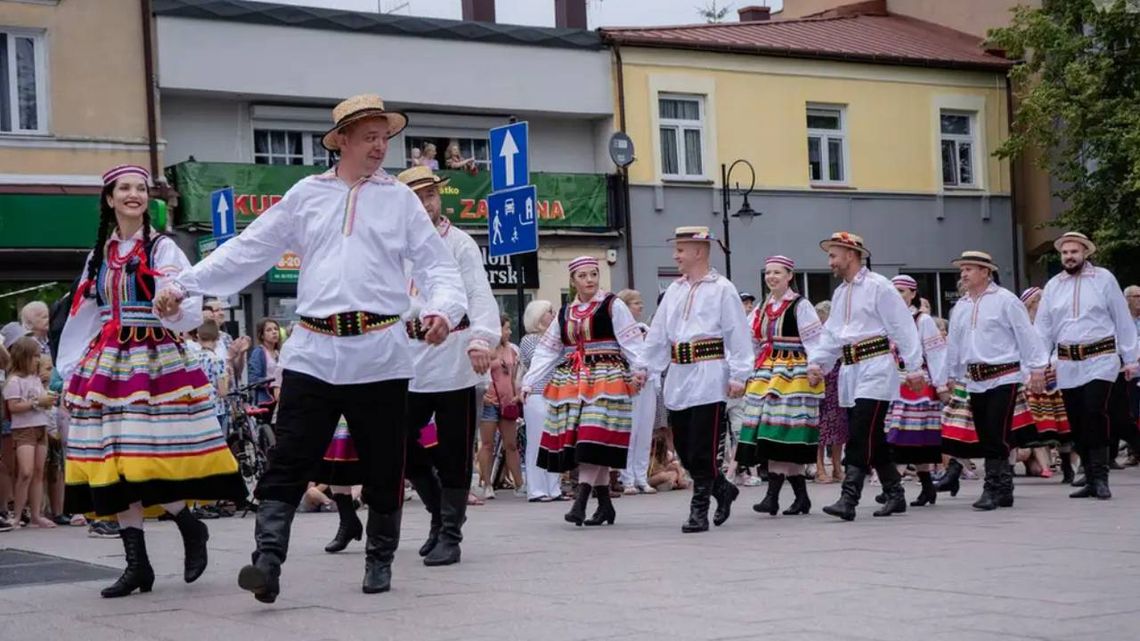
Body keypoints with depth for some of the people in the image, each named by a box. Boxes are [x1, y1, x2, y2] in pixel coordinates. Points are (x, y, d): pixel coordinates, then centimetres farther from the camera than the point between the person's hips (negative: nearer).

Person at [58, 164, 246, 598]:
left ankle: (191, 528, 14)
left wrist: (175, 308, -34)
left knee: (148, 458, -12)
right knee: (115, 463, -1)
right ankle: (137, 564, 3)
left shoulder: (162, 248, -2)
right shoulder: (100, 254, 14)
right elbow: (84, 315, 18)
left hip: (159, 362, -5)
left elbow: (189, 310, -11)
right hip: (107, 364, 5)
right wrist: (71, 370, 17)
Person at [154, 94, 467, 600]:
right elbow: (247, 250, 12)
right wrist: (184, 285, 8)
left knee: (383, 466, 8)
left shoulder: (400, 198, 7)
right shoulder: (307, 194, 10)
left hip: (380, 352, 0)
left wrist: (445, 308, -17)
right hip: (314, 352, 0)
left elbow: (436, 263, 3)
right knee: (288, 462, -8)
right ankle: (268, 561, -11)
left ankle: (379, 561, 23)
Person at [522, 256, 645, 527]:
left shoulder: (613, 306, 1)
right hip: (572, 382, 5)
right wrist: (528, 383, 11)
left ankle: (581, 501, -19)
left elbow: (632, 342, -6)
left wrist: (640, 370, -20)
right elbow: (546, 351, 17)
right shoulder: (565, 313, 16)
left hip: (606, 380, -5)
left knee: (595, 439, -15)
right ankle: (605, 503, 11)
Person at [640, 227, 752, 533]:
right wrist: (646, 369, 12)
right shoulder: (674, 290, 14)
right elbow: (657, 334, 16)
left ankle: (699, 510, 3)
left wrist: (738, 375, -12)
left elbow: (737, 334, -7)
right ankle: (722, 489, 29)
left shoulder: (722, 289, -4)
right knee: (683, 446, 9)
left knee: (703, 450, -5)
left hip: (709, 378, -7)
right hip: (678, 378, 7)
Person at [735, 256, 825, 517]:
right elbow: (747, 339, 15)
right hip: (766, 374, 7)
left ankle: (772, 496, -16)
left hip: (793, 374, -7)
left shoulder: (800, 306, -4)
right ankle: (801, 497, 12)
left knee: (780, 433, -13)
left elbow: (815, 339, -8)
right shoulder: (762, 309, 16)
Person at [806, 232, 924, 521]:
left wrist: (914, 368, -11)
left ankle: (849, 499, -20)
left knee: (861, 436, -14)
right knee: (872, 438, 10)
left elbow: (902, 328, -8)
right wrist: (817, 363, 5)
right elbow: (831, 334, 20)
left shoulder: (877, 286, -6)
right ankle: (895, 495, 19)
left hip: (875, 368, -8)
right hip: (850, 372, 8)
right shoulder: (839, 293, 18)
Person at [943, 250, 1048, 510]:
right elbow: (953, 344, 21)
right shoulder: (960, 307, 13)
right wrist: (950, 377, 22)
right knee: (985, 437, 5)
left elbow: (1026, 334, -6)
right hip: (975, 381, 6)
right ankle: (1003, 490, 12)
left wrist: (1036, 368, -9)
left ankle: (993, 489, -6)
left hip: (1004, 377, -6)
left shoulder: (1005, 300, -5)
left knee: (996, 435, -11)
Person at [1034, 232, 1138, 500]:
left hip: (1100, 360, -4)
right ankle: (1091, 479, 14)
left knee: (1095, 412, -19)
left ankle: (1100, 476, -12)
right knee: (1076, 422, 5)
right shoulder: (1053, 285, 10)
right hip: (1067, 364, 4)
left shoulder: (1104, 279, 0)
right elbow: (1043, 327, 9)